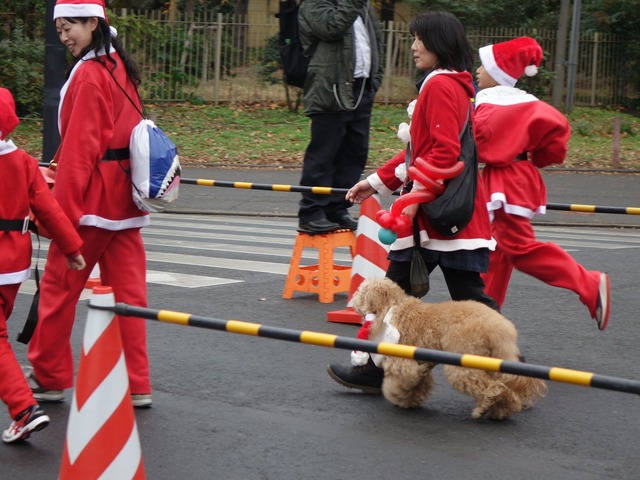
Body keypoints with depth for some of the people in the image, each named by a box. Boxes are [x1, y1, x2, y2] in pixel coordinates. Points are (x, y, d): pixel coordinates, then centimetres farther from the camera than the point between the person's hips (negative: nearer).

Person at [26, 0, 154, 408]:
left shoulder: (88, 74, -15)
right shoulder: (120, 67, 10)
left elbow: (79, 149, -18)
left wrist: (64, 209, -16)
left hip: (92, 200, -8)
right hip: (124, 198, 8)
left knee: (59, 286, 6)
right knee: (128, 291, 7)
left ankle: (49, 378, 17)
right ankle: (137, 385, 9)